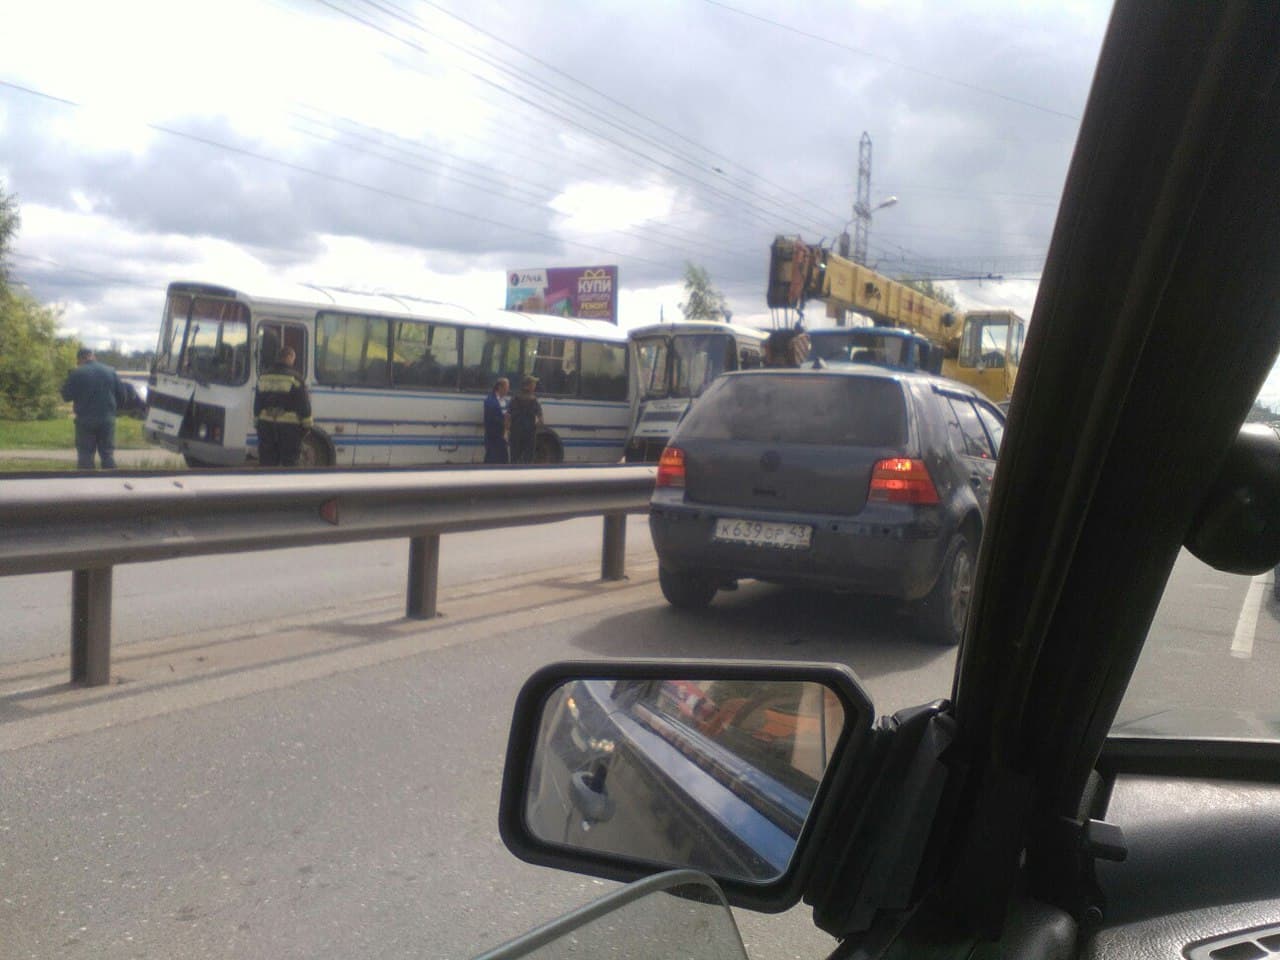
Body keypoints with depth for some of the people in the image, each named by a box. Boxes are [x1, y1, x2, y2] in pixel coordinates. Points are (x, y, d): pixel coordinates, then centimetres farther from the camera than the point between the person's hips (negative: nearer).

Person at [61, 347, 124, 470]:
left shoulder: (76, 373, -6)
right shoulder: (110, 371, 5)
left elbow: (66, 395, -5)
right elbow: (121, 395, 7)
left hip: (85, 420, -3)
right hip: (107, 419, 3)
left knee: (85, 455, 4)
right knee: (108, 454, 8)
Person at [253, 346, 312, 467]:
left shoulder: (263, 377, 9)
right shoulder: (294, 378, -8)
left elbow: (257, 402, 14)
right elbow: (304, 403, -9)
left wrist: (257, 422, 21)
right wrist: (307, 424, -2)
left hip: (266, 424, 5)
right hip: (289, 424, -5)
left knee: (266, 461, 9)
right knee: (289, 461, 0)